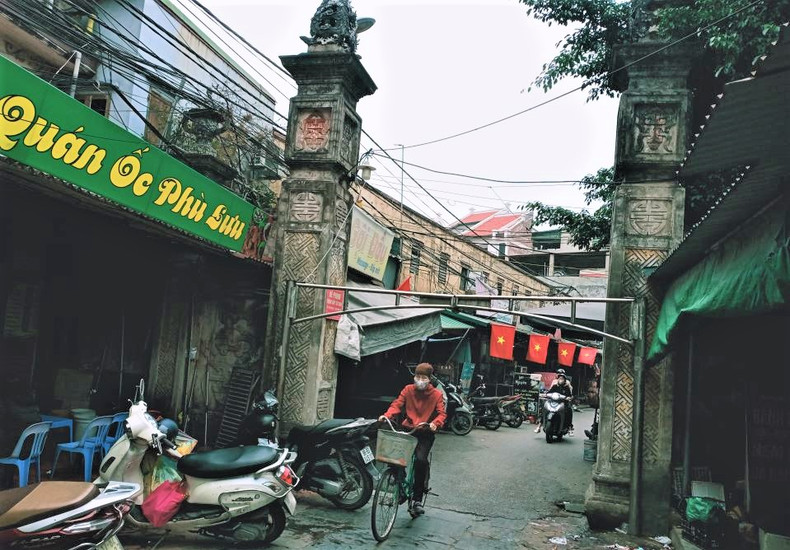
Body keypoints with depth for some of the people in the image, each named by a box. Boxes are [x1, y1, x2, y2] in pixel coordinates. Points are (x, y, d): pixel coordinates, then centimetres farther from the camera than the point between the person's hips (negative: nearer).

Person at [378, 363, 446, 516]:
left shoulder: (436, 394, 3)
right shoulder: (408, 390, 7)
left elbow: (442, 413, -5)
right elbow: (397, 404, -2)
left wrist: (435, 423, -27)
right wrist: (387, 415, -21)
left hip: (426, 433, -2)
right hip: (408, 430, 2)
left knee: (420, 460, -22)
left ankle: (417, 499, -8)